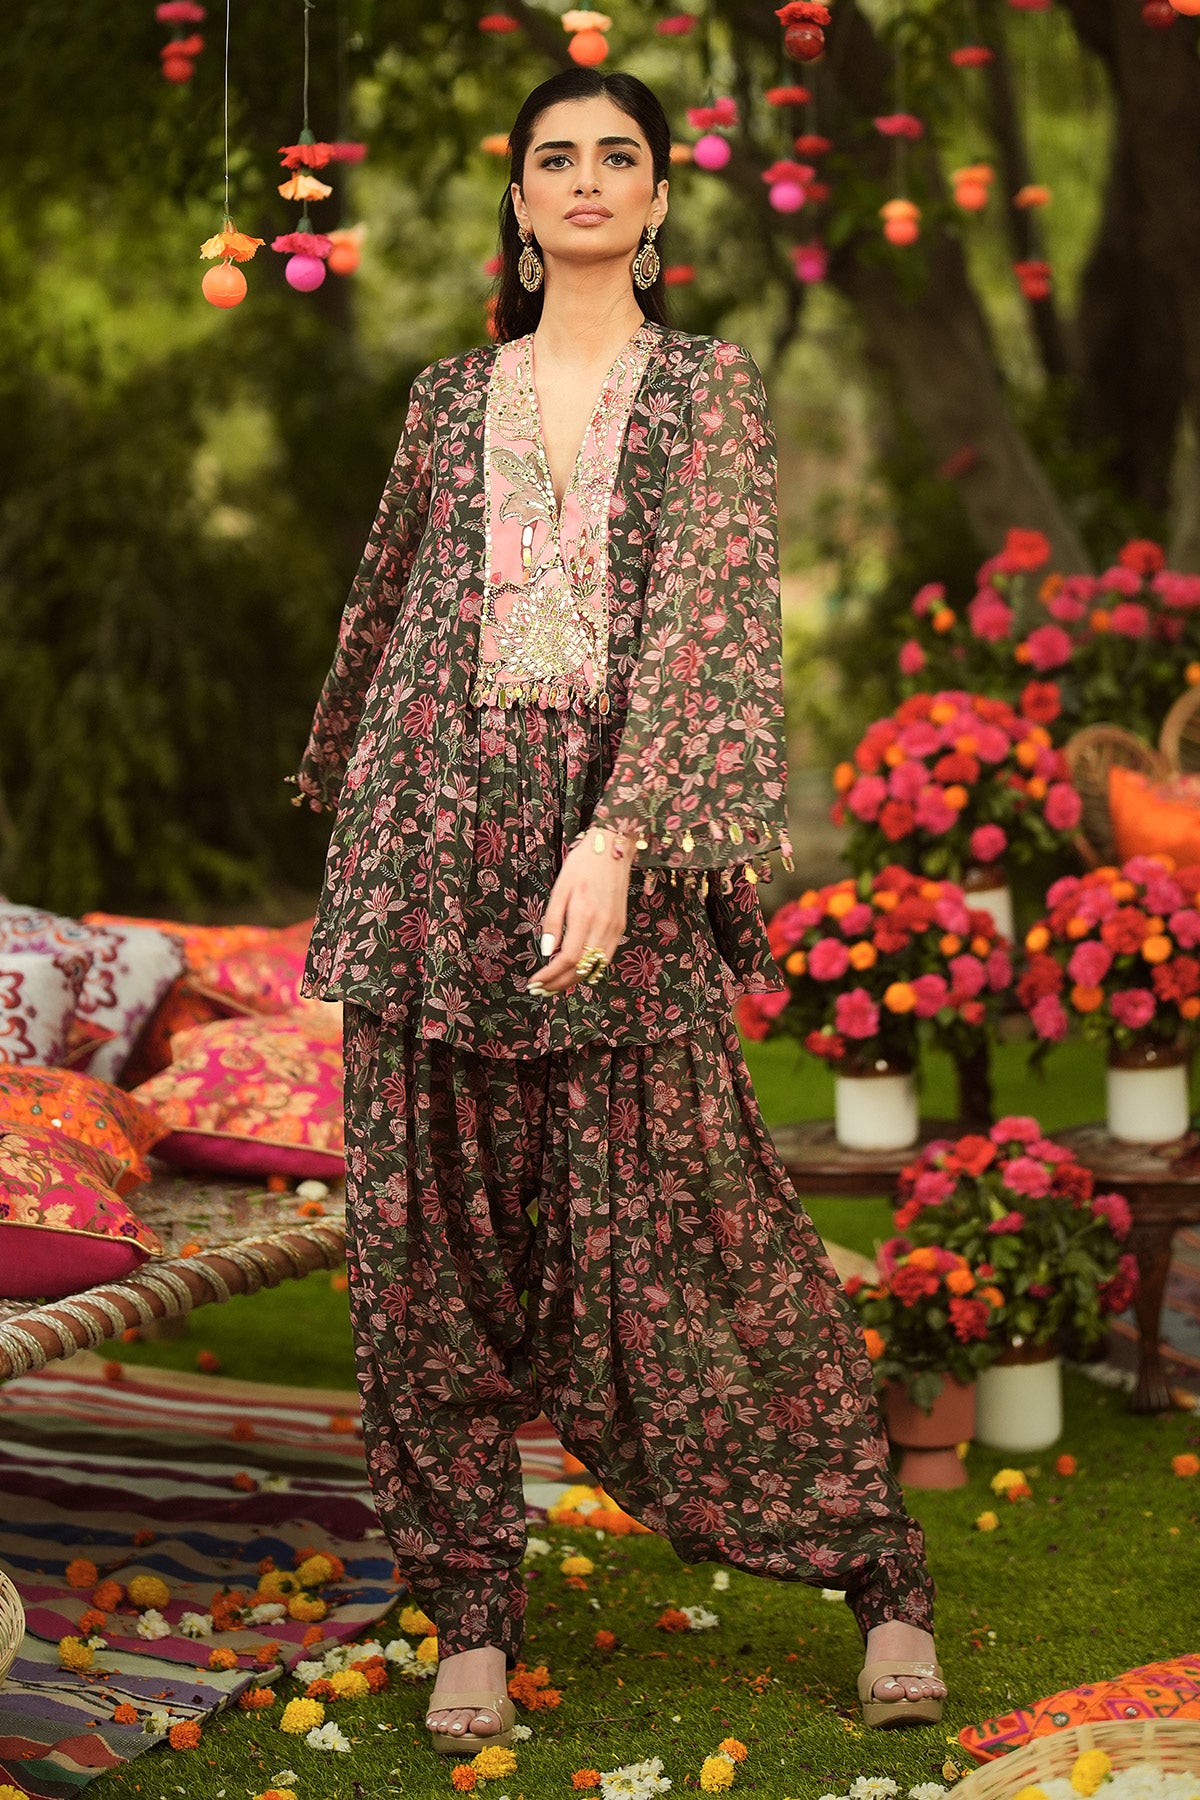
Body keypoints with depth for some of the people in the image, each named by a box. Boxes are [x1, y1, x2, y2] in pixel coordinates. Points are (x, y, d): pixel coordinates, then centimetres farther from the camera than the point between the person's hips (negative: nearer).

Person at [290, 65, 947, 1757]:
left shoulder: (711, 389, 4)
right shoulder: (452, 395, 14)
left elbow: (705, 612, -9)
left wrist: (621, 831, -22)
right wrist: (345, 789, 29)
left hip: (618, 830, -3)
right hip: (444, 831, 3)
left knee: (680, 1223, -4)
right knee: (437, 1226, 1)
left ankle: (880, 1567, 11)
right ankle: (473, 1610, 11)